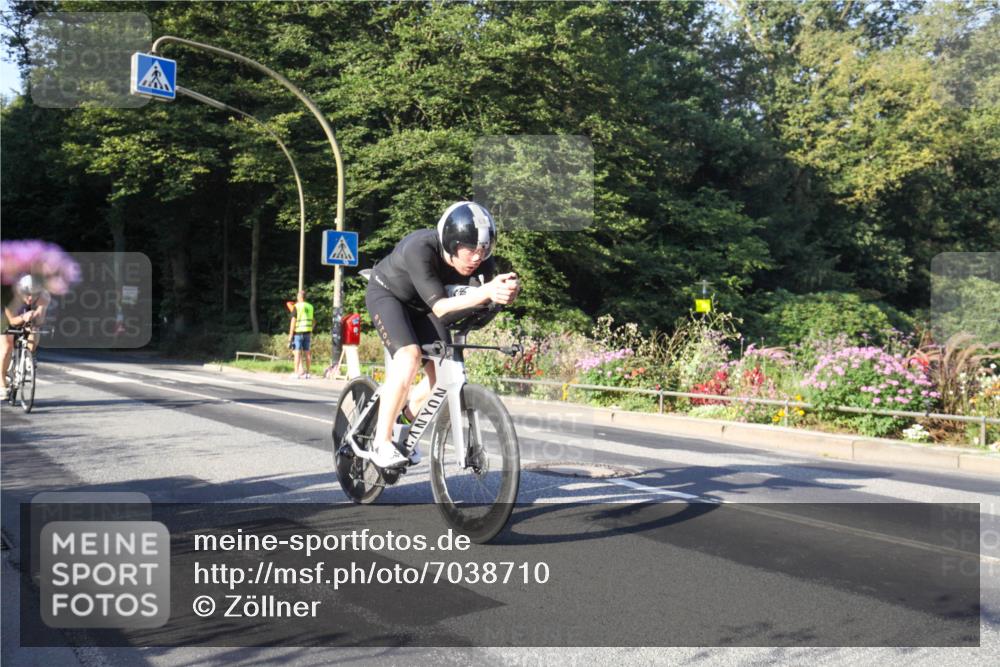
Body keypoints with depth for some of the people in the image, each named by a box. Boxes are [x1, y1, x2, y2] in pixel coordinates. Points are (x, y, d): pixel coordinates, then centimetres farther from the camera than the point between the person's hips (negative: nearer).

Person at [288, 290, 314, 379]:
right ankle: (307, 372, 11)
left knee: (297, 352, -4)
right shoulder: (310, 306, 9)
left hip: (298, 332, -5)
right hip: (308, 332, 5)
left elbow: (293, 321, -8)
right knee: (307, 352, 8)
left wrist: (290, 335, -5)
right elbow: (312, 321, 12)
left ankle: (297, 372, -6)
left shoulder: (297, 306, -6)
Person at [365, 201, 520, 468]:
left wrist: (504, 292, -59)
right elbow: (440, 307, -43)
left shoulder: (482, 261, -24)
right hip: (387, 294, -5)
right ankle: (381, 443, -20)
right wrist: (487, 292, -58)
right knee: (410, 355, -29)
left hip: (420, 305, 5)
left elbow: (476, 299, -36)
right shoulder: (420, 249, -39)